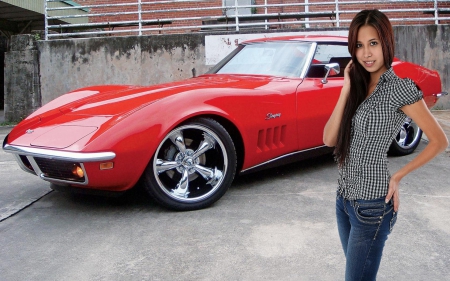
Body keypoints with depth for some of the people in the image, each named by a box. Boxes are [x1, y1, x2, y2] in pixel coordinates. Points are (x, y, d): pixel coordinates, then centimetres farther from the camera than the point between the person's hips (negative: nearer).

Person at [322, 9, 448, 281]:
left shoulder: (400, 88, -14)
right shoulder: (358, 85, 6)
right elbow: (329, 139, -3)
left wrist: (397, 177, -7)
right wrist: (347, 89, -9)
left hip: (372, 203, -7)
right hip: (345, 197, 7)